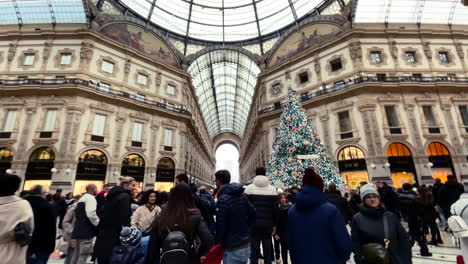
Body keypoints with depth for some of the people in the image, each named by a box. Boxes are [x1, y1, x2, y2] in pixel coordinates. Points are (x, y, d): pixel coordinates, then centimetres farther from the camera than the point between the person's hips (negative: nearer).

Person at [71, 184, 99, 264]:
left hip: (79, 230, 10)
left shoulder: (82, 198, 19)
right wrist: (99, 224, -14)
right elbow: (91, 214, -24)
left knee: (77, 254, 18)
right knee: (84, 254, -4)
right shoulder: (90, 197, -12)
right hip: (86, 231, -10)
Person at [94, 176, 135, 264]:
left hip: (103, 235, 8)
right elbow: (125, 219, -21)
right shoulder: (125, 196, -15)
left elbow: (104, 214, 16)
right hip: (114, 237, -8)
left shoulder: (112, 195, 11)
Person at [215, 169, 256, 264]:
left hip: (233, 249, -7)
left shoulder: (223, 199, -19)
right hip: (246, 245, 8)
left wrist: (217, 242, -3)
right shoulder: (242, 195, 4)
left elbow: (220, 225, -18)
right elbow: (253, 213, 9)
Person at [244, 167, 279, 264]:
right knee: (267, 248, 13)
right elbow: (275, 209, 1)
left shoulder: (249, 188, -3)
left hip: (254, 223, -1)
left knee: (254, 248, 8)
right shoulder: (272, 189, 0)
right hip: (268, 224, 1)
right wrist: (274, 224, 10)